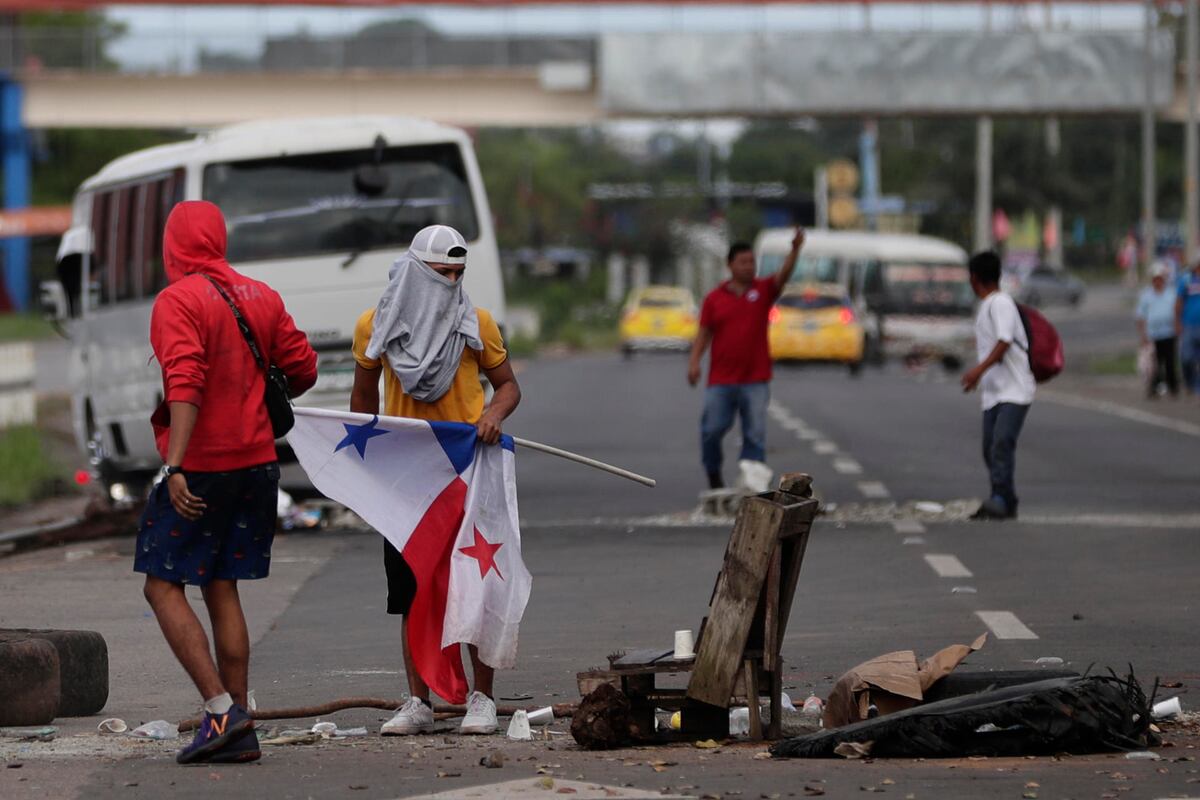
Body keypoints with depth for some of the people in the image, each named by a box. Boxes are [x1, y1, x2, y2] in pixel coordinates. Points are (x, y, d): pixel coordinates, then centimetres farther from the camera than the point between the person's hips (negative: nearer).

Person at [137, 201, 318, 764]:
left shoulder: (177, 301, -11)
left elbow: (185, 384, -22)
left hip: (199, 467, -7)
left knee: (163, 586, 1)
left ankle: (221, 708, -11)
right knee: (222, 591, 12)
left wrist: (175, 466, -27)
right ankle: (239, 733, 9)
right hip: (256, 463, 7)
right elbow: (303, 368, 13)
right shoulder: (261, 297, 8)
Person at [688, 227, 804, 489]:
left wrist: (795, 249, -30)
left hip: (755, 380, 0)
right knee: (712, 430, 1)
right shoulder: (715, 298, 5)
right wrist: (694, 361, -8)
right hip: (720, 380, 0)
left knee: (755, 435, -2)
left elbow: (784, 274, -12)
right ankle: (713, 475, 23)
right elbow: (704, 332, 5)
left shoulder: (763, 290, 4)